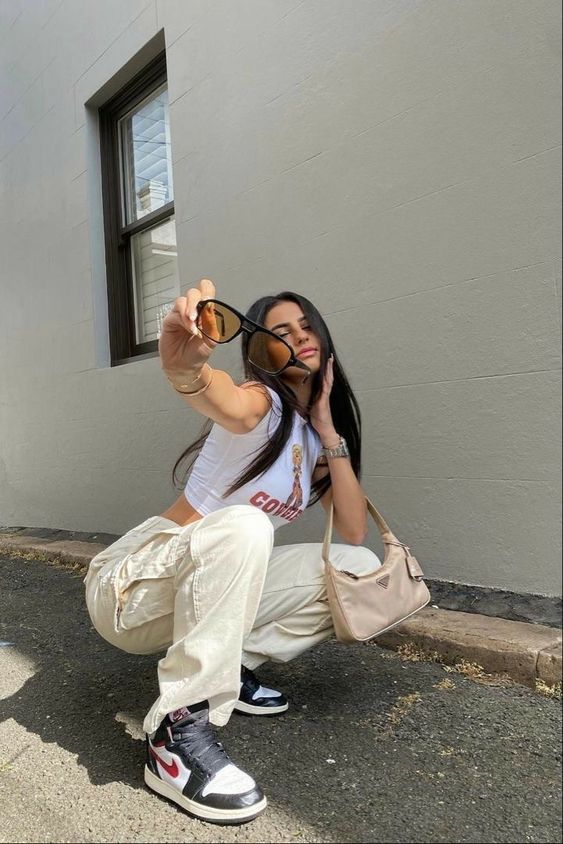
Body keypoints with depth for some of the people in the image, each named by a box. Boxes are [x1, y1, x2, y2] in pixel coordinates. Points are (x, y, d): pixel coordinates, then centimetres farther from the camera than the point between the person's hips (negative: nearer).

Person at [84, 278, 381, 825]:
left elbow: (353, 533, -1)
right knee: (242, 525, -38)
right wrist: (182, 365, -65)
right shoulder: (262, 403, -15)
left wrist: (329, 431, -4)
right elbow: (227, 404, -42)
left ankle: (229, 666, 4)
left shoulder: (318, 435, 7)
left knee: (360, 568, -3)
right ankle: (179, 733, -26)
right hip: (132, 586, -7)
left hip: (206, 590, 7)